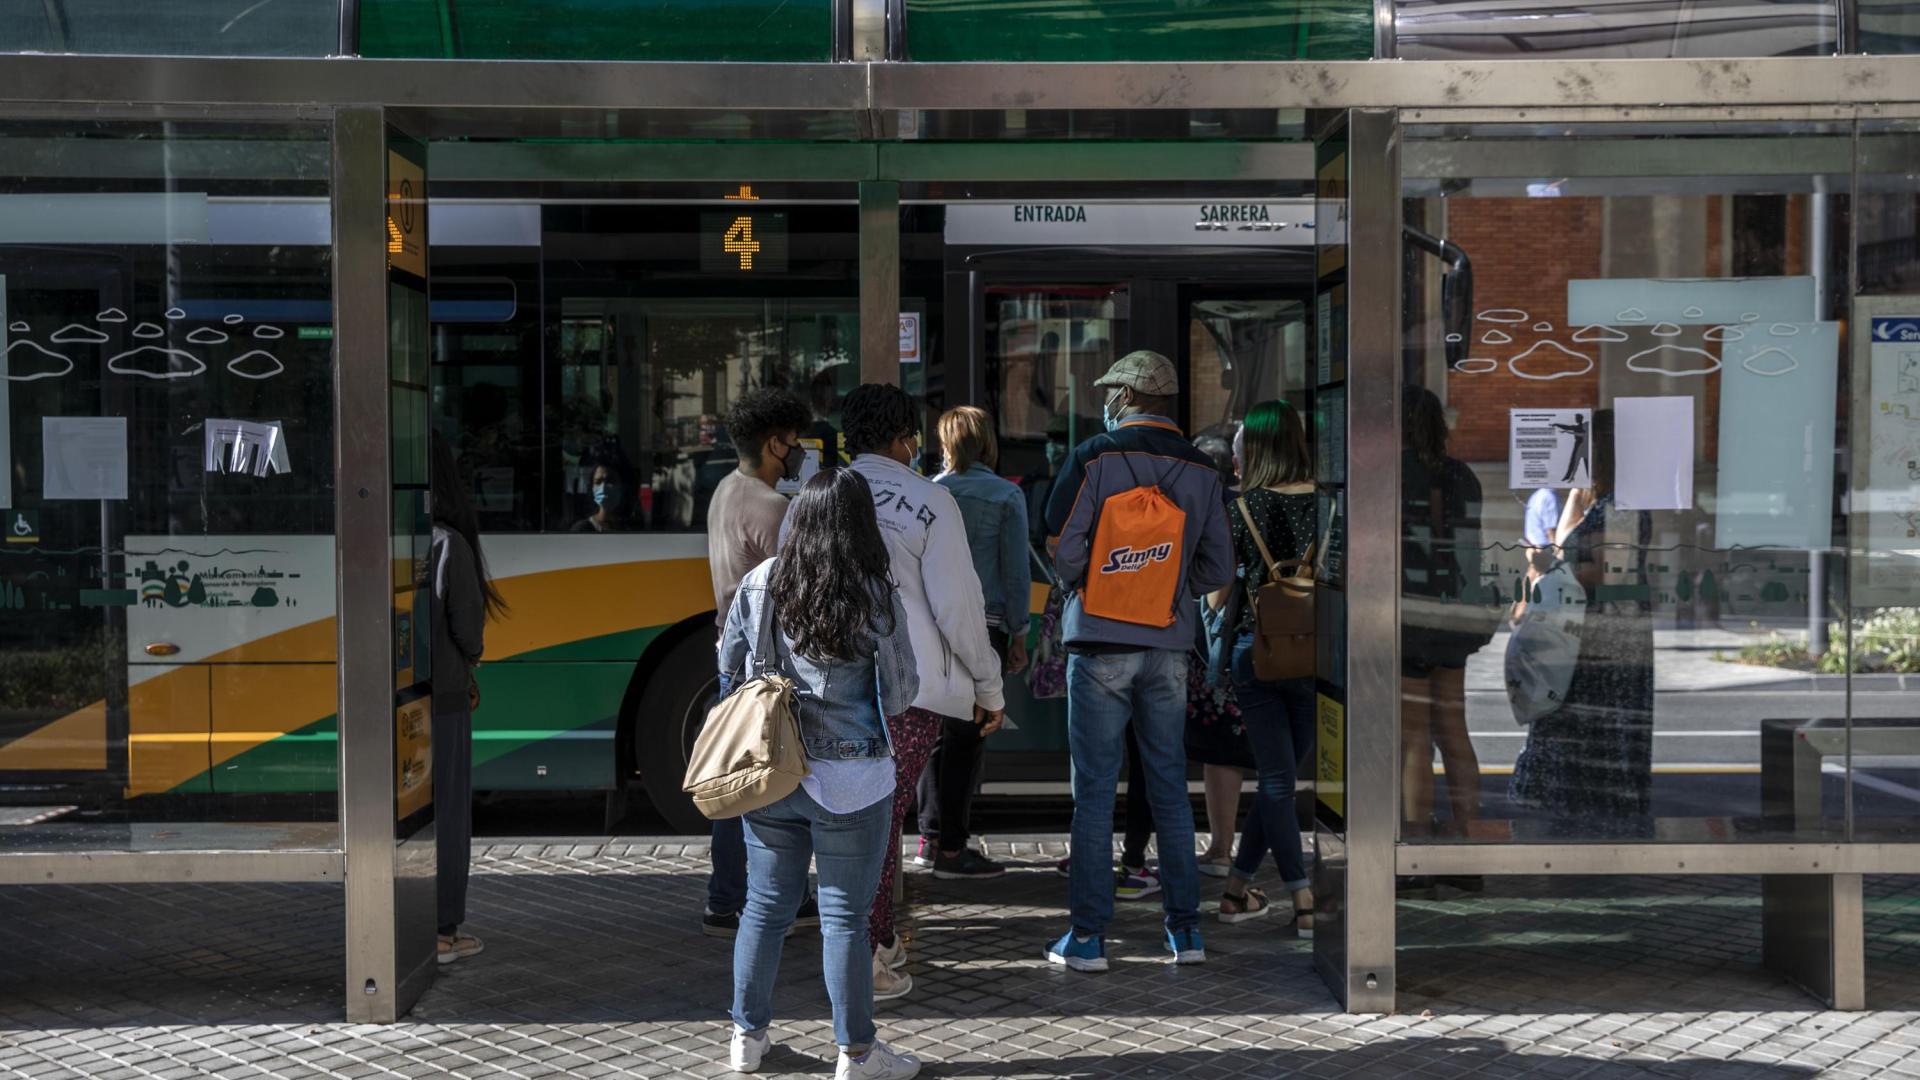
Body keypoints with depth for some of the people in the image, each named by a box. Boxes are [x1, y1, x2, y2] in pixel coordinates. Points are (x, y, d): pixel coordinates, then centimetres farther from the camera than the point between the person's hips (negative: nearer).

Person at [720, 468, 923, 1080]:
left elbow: (728, 667, 10)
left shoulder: (759, 584, -2)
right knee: (844, 916, 5)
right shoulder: (875, 599, -13)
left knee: (766, 904, 16)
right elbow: (900, 694, -5)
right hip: (850, 782, -4)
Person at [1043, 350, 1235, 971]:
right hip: (1170, 647, 3)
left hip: (1101, 643, -3)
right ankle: (1185, 931, 14)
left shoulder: (1094, 459, -7)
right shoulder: (1201, 471, 5)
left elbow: (1063, 548, -11)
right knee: (1170, 786, 11)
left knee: (1093, 791, 1)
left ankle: (1088, 937, 3)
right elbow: (1218, 570, 6)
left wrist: (1086, 584, 8)